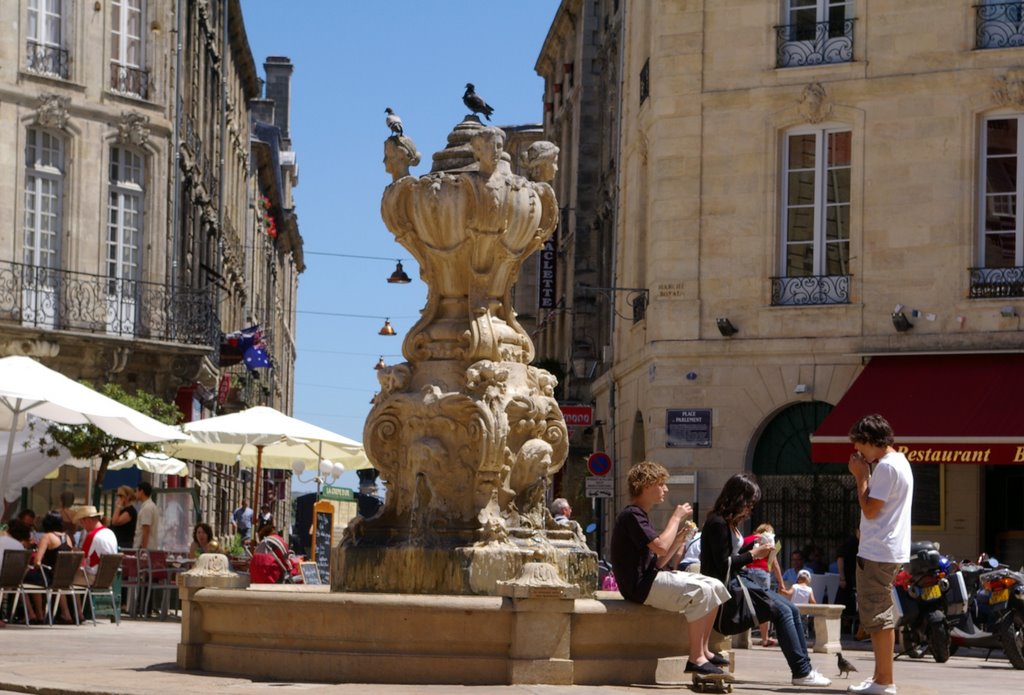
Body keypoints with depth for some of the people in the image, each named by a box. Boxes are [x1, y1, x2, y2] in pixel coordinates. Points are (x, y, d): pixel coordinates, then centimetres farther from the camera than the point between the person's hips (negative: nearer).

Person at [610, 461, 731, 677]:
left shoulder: (640, 515, 21)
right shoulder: (631, 515, -10)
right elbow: (661, 546, -23)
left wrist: (679, 540, 3)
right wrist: (676, 517, -11)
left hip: (652, 577, 10)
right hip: (640, 586, -10)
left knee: (715, 587, 4)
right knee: (700, 591, -25)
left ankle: (704, 650, 5)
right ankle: (696, 658, -22)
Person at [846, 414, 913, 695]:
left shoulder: (886, 466, -16)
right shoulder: (899, 462, 17)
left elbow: (870, 510, -18)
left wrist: (861, 476, -10)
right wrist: (865, 475, 11)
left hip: (878, 553, -11)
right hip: (886, 551, 11)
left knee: (877, 616, -8)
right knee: (879, 616, 16)